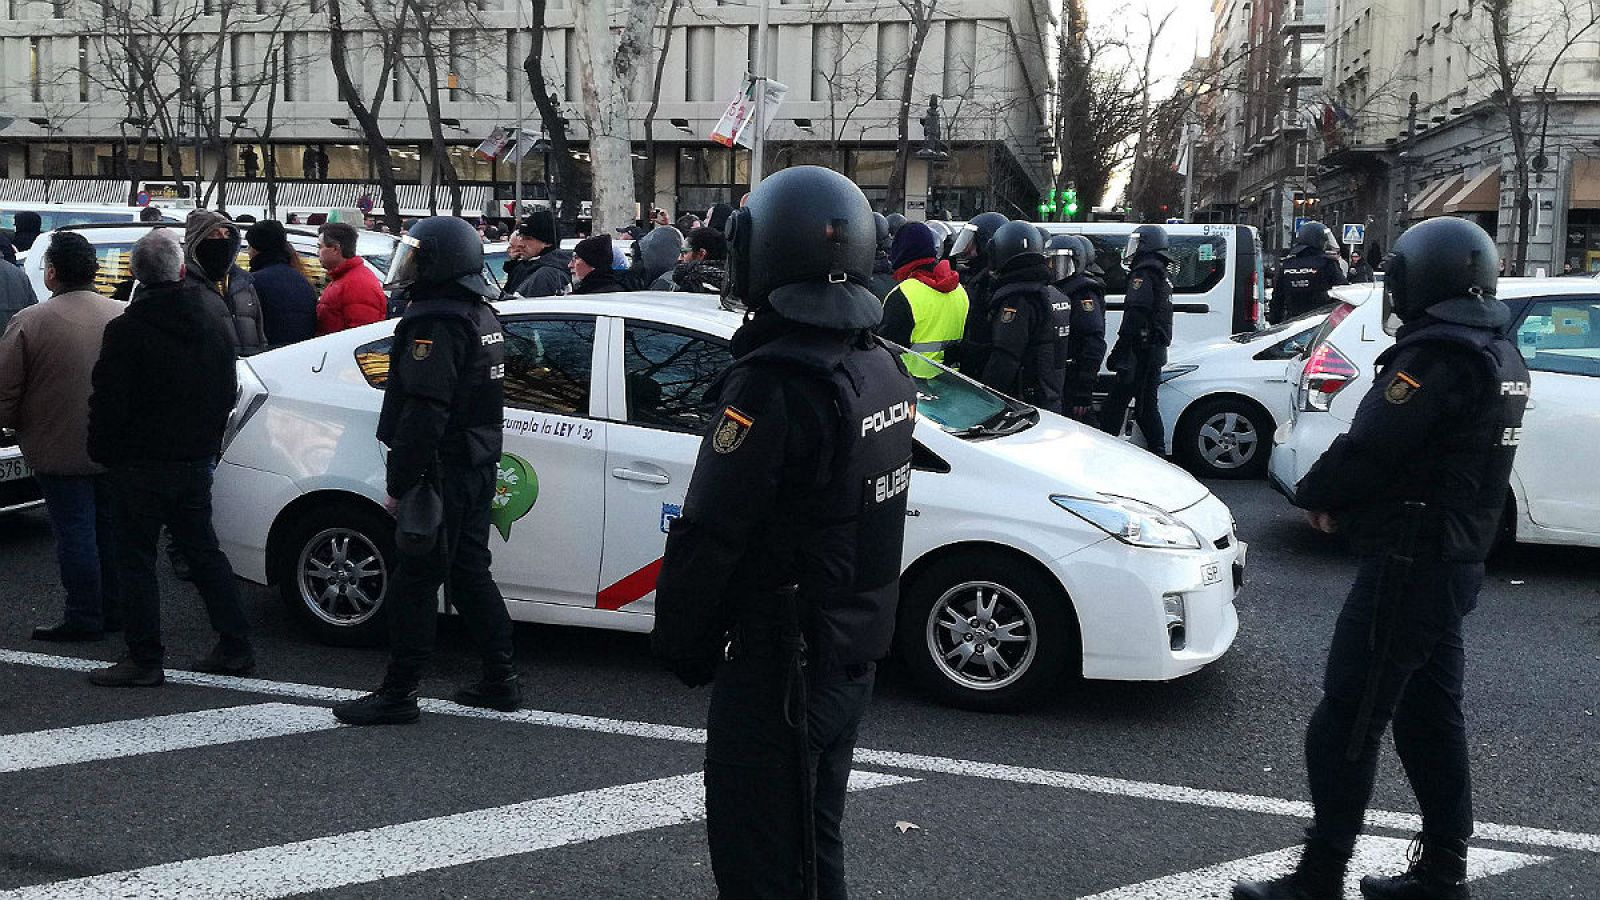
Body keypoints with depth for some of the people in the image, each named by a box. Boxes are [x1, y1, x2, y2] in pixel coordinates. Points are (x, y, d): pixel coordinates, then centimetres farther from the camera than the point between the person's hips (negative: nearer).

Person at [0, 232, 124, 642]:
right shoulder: (122, 316, -1)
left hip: (59, 450, -4)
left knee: (75, 533, 3)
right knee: (110, 528, 15)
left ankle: (84, 617, 10)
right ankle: (114, 611, 24)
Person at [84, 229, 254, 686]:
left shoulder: (125, 331, -14)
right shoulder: (216, 327, 5)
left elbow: (108, 404, -13)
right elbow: (227, 394, 12)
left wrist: (103, 452, 2)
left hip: (140, 464, -6)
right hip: (197, 461, 6)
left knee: (136, 559, 3)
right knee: (203, 551, 14)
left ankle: (144, 659, 6)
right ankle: (235, 647, 16)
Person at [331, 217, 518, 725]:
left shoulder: (436, 321, -17)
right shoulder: (480, 314, 14)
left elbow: (425, 412, -24)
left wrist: (399, 483, -21)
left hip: (443, 471, -10)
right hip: (477, 467, 10)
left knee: (415, 579, -2)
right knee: (469, 572, 16)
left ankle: (398, 694, 5)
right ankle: (501, 680, 21)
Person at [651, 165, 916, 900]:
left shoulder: (771, 384, -23)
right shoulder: (883, 370, 4)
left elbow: (710, 536, -22)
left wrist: (680, 642, -8)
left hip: (777, 666, -8)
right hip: (853, 652, 9)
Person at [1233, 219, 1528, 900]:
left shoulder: (1437, 354, -20)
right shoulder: (1501, 357, 12)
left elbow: (1367, 449, -23)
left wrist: (1314, 495, -3)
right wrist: (1343, 501, 7)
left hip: (1405, 564, -10)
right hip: (1459, 562, 10)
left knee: (1346, 723, -4)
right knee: (1429, 715, 17)